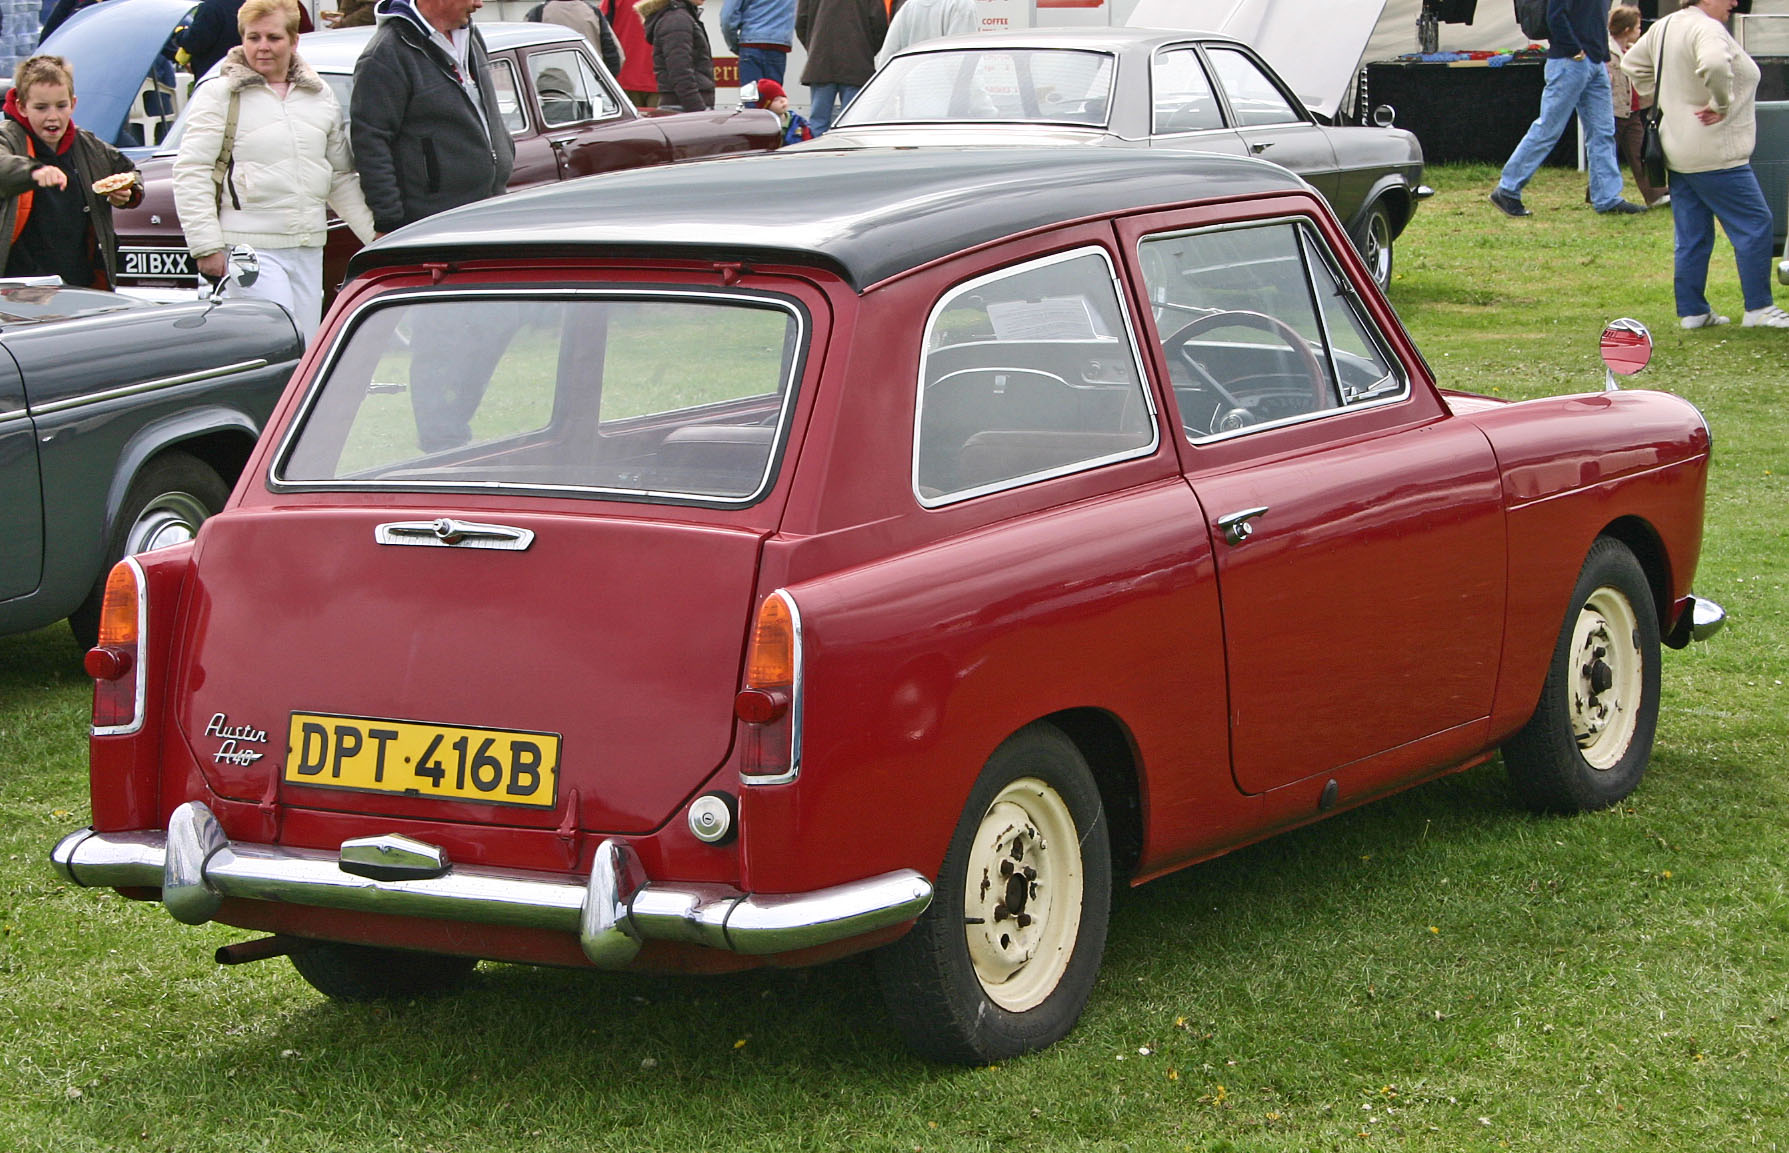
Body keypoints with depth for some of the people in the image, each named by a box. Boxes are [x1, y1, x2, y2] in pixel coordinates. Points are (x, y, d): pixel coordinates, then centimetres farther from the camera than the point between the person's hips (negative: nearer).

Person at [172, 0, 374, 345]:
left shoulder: (321, 96, 15)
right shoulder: (219, 94, -1)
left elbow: (342, 179, 22)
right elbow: (190, 174, -5)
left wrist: (378, 234, 14)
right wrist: (206, 245, -13)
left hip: (308, 251, 6)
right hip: (249, 248, -6)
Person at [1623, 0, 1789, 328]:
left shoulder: (1665, 27, 11)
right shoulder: (1707, 29, -18)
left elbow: (1633, 62, 24)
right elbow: (1714, 65, -39)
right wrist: (1721, 104, -23)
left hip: (1678, 150, 9)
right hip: (1714, 153, -9)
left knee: (1692, 237, 13)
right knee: (1754, 224, -1)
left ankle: (1692, 311, 15)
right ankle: (1759, 309, 0)